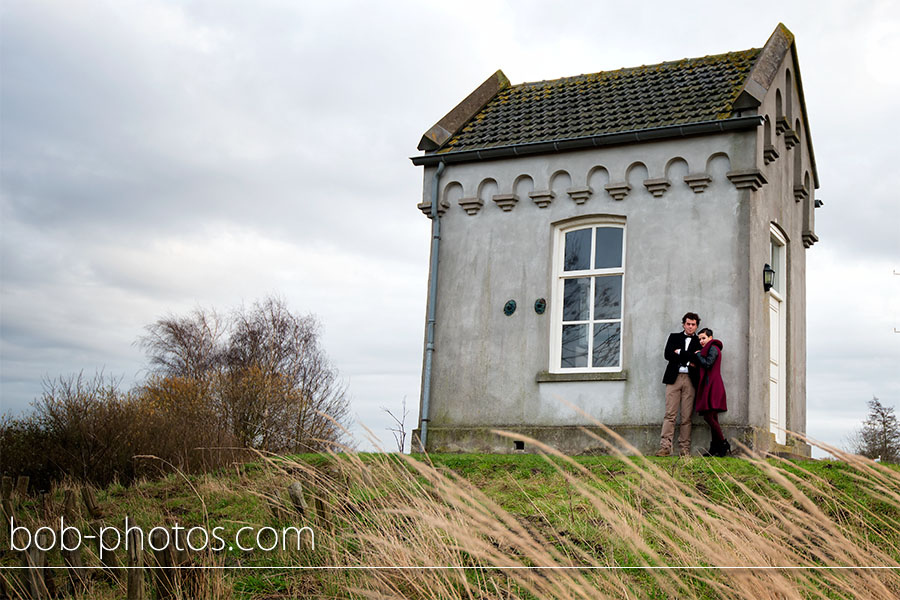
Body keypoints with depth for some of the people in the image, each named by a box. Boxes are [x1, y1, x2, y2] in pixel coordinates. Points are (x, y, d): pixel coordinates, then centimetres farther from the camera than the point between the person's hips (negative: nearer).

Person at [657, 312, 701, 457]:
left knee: (686, 417, -3)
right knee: (670, 414, -8)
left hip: (690, 380, 0)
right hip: (674, 379, 0)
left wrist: (679, 353, -3)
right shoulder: (674, 337, 17)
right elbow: (667, 354, 2)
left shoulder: (699, 342, 15)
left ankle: (684, 449, -1)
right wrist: (689, 358, -3)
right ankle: (665, 446, -12)